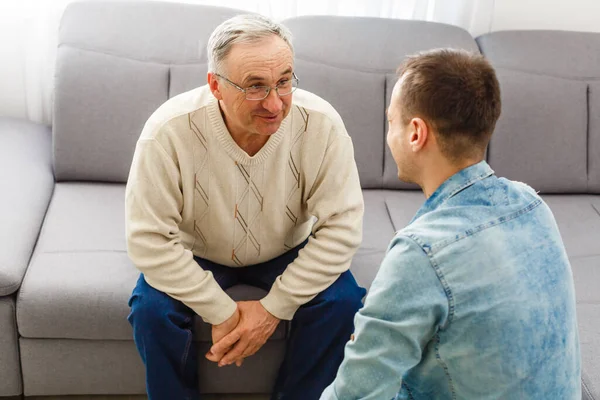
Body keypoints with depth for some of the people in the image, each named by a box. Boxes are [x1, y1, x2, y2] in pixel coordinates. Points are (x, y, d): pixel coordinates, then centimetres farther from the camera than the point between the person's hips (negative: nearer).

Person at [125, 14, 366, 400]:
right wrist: (222, 313, -26)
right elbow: (149, 239, -26)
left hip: (287, 252, 1)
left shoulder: (321, 124, -27)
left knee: (343, 302, -23)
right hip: (197, 254, -1)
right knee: (152, 309, -26)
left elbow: (341, 226, -22)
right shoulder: (170, 130, -30)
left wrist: (274, 308, -24)